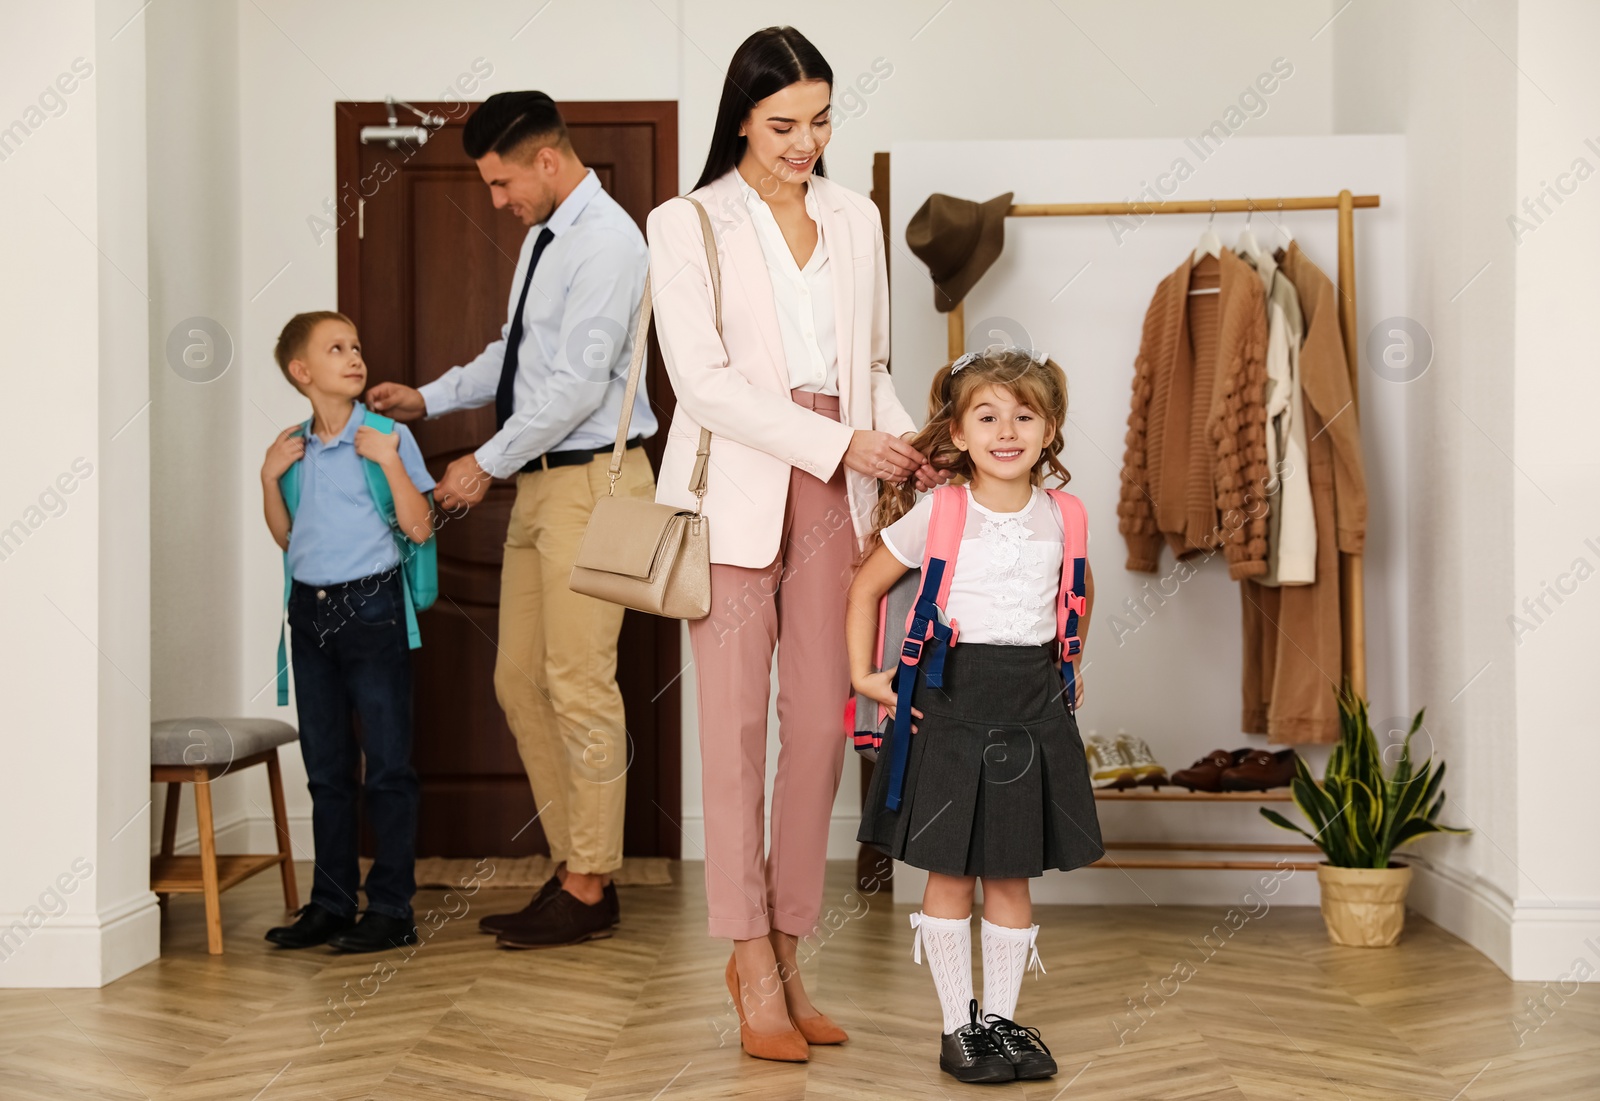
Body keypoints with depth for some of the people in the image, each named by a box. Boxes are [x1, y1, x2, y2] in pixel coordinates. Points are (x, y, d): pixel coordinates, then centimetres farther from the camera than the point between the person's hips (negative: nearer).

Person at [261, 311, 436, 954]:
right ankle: (331, 904, 20)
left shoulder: (387, 436, -4)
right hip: (310, 608, 5)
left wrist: (388, 460, -16)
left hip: (370, 605, -5)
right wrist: (269, 477, 3)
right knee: (325, 767, 11)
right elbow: (285, 537, 16)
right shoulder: (294, 447, 9)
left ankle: (391, 909, 6)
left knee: (387, 764, -1)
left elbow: (419, 528, -9)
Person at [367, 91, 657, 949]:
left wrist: (487, 463, -13)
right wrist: (429, 399, 17)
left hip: (590, 481, -10)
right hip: (539, 484, 10)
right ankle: (571, 868, 20)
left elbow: (579, 382, -19)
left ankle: (590, 892, 4)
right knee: (519, 682, 10)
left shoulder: (606, 241, -13)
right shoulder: (543, 237, 17)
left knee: (580, 686, -6)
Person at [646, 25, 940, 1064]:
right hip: (736, 490, -4)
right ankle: (753, 964, 7)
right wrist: (842, 441, -15)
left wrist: (908, 444, 0)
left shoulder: (856, 218, 13)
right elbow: (705, 383, -10)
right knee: (738, 723, -2)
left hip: (834, 491, 4)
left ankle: (786, 951, 15)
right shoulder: (687, 226, -1)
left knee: (822, 720, 3)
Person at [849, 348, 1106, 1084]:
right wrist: (863, 674, -2)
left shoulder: (1062, 517, 2)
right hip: (950, 702, -3)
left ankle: (1002, 1017, 20)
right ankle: (957, 1024, 14)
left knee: (1012, 876, 9)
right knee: (950, 873, 3)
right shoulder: (935, 512, -7)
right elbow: (867, 586, 3)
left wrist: (1066, 664, 18)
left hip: (1033, 708, 3)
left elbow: (1079, 592, 23)